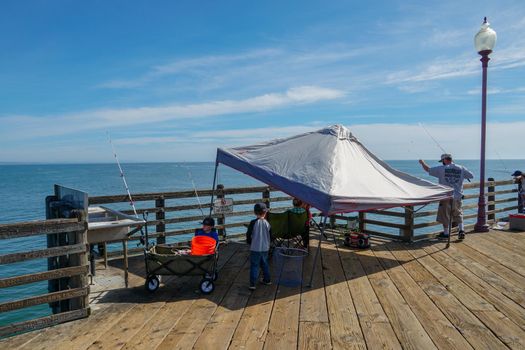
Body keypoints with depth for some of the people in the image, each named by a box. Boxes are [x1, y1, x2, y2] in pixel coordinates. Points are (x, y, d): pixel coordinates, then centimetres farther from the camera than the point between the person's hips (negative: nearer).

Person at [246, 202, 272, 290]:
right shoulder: (267, 223, -3)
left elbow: (248, 234, -9)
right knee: (265, 264, 20)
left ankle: (252, 284, -1)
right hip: (265, 248, 4)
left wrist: (249, 242, 10)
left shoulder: (253, 222, -13)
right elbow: (271, 236, 5)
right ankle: (267, 280, 32)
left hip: (255, 248, -4)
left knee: (254, 266, 1)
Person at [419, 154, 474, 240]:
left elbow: (428, 169, -1)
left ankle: (446, 233, 19)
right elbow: (471, 176, 12)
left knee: (445, 215, 10)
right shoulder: (461, 168, 1)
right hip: (457, 196, 3)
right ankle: (461, 230, 5)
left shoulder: (441, 169, -8)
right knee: (458, 214, 18)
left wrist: (422, 163, 17)